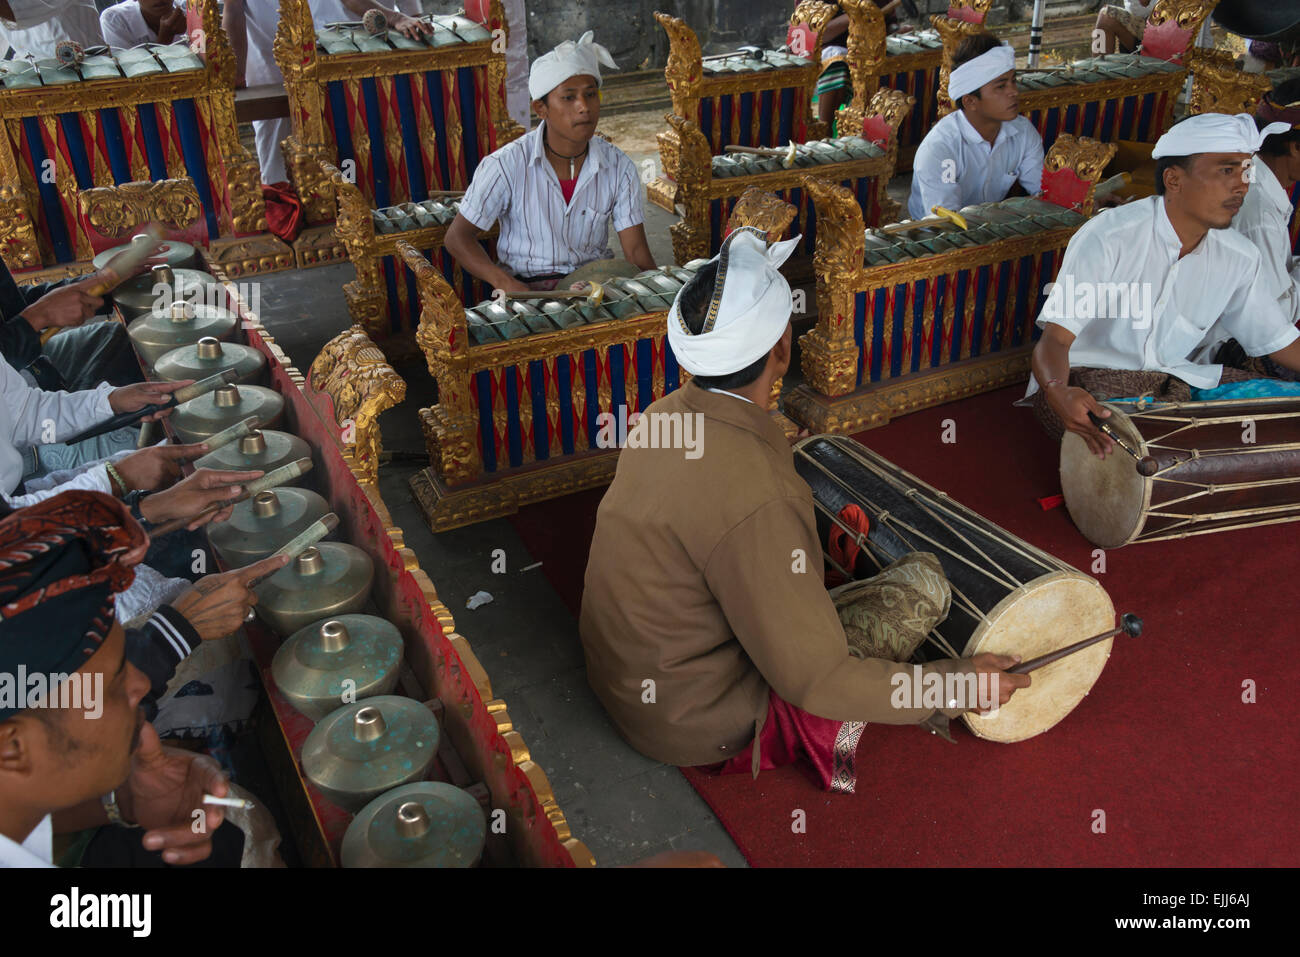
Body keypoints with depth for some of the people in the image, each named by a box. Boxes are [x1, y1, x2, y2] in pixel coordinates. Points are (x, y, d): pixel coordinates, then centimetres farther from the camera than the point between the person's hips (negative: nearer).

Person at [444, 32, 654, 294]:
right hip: (528, 287, -3)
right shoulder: (506, 165, -11)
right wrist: (507, 284, -21)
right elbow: (458, 236, -6)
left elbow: (637, 252, -2)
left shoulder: (619, 167, -2)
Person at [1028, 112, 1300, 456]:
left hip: (1183, 379, 6)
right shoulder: (1108, 237, -18)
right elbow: (1055, 338, -24)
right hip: (1090, 377, -6)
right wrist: (1057, 390, -45)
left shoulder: (1240, 257, 2)